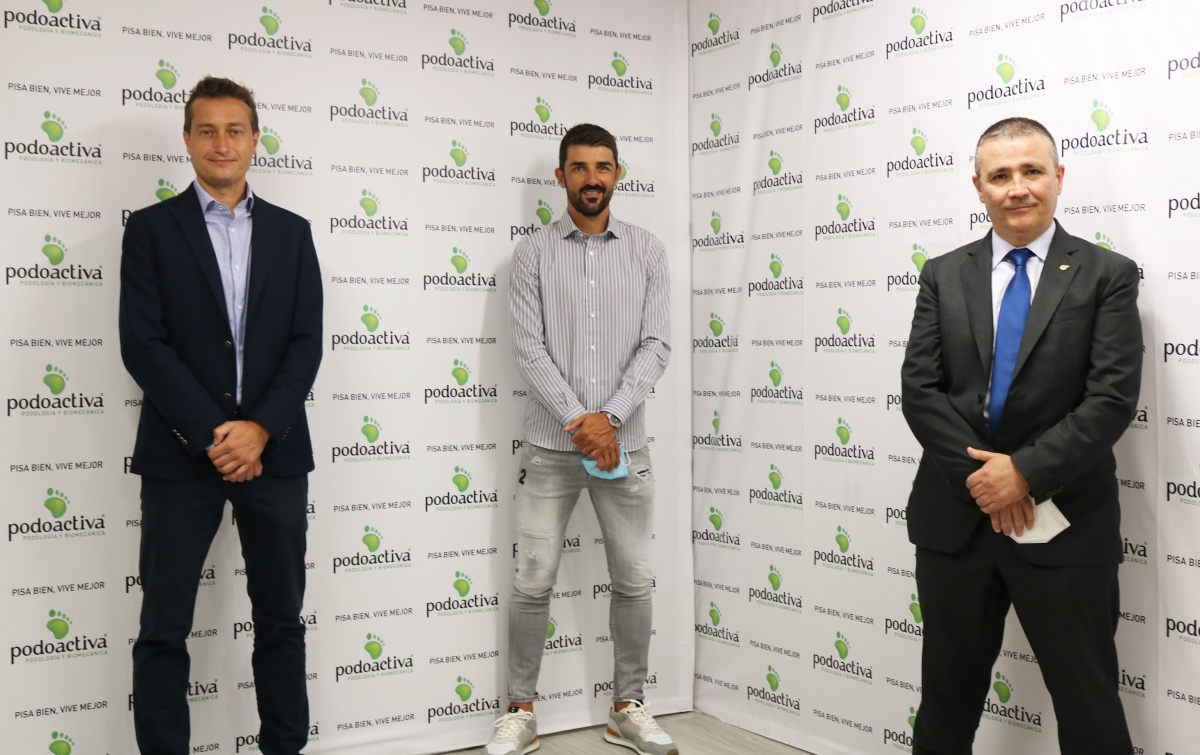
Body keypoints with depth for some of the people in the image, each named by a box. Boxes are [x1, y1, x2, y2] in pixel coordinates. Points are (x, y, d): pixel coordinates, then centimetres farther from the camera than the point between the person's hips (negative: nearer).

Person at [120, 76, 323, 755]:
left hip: (275, 451, 2)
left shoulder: (291, 232, 10)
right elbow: (143, 344, -5)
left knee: (282, 619, 10)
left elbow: (306, 343, 3)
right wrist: (213, 436, -13)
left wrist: (259, 430, -11)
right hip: (182, 455, -2)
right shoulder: (152, 228, 4)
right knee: (165, 629, 3)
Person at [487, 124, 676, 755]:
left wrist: (609, 417, -13)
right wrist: (580, 421, -14)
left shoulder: (646, 251, 6)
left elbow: (656, 344, -1)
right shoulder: (533, 253, 2)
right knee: (532, 583, 2)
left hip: (623, 441, 2)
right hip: (552, 444, -1)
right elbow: (529, 348, -6)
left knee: (633, 580, 7)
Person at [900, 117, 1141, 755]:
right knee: (947, 700, 14)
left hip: (1063, 522, -2)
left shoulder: (1107, 276, 0)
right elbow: (919, 389, -1)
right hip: (956, 517, 3)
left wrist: (1026, 472, -17)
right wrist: (979, 473, -12)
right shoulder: (944, 276, 7)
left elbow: (1113, 397, -9)